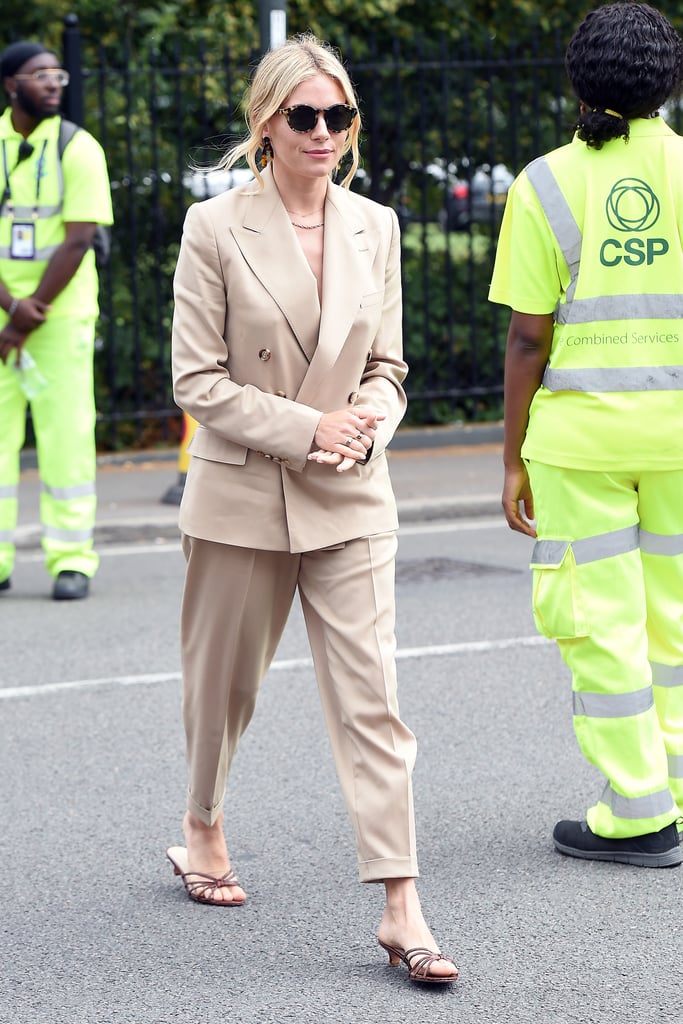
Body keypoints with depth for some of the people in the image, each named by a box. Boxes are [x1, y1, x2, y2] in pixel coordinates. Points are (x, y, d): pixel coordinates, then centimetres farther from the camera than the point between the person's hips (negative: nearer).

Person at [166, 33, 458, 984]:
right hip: (241, 496, -2)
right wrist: (307, 430, -16)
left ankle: (401, 909, -7)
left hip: (350, 503, 2)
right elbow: (197, 378, -8)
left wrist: (363, 431, -10)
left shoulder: (375, 227, 5)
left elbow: (387, 367, 11)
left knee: (372, 695, -6)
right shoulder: (216, 228, -7)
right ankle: (203, 828, 41)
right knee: (224, 681, 14)